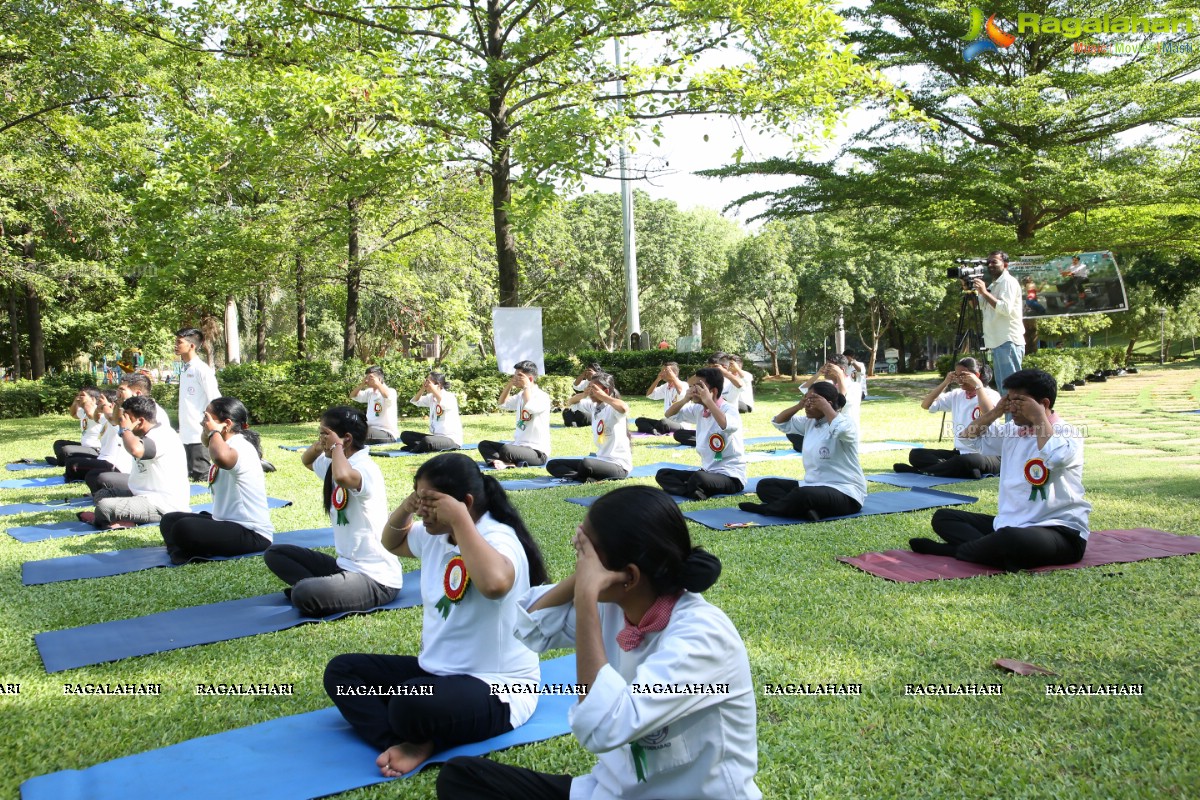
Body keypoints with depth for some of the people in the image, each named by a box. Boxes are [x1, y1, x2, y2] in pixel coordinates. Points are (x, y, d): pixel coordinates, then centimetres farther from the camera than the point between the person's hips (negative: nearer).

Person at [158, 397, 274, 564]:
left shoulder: (241, 446, -18)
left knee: (184, 529, -32)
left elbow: (221, 457, -43)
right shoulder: (226, 445, 13)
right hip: (226, 523, 11)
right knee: (169, 520, 15)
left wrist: (213, 431, -27)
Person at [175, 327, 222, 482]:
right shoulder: (185, 369, 14)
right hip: (186, 434, 8)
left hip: (200, 434, -8)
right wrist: (181, 429, 16)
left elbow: (215, 401, -14)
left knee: (201, 475, -8)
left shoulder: (202, 369, -12)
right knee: (190, 474, 9)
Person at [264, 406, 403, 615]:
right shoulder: (338, 464, 9)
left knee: (304, 595, -32)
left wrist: (336, 446, -22)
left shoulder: (364, 467, -19)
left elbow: (342, 476, -44)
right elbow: (306, 460, 30)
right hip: (346, 565, 10)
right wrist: (319, 444, 6)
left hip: (376, 578, -10)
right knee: (274, 553, 11)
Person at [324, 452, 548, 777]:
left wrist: (460, 519, -33)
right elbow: (391, 542, 26)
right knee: (340, 671, 0)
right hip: (437, 669, 10)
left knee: (411, 705, -38)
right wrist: (406, 508, 3)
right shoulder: (435, 535, 5)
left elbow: (494, 583, -45)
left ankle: (422, 741, -4)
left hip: (496, 686, -10)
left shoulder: (499, 539, -21)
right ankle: (409, 745, -21)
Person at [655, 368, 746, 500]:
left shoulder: (728, 408, -15)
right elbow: (669, 415, 16)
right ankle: (698, 493, -22)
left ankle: (695, 492, -9)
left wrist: (708, 400, -29)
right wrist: (685, 399, -2)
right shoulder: (698, 409, 7)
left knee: (698, 478, -40)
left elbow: (728, 425, -39)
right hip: (707, 472, 9)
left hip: (731, 477, -9)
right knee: (662, 475, -3)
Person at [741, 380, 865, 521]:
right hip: (813, 486, 9)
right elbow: (779, 422, 19)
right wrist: (799, 405, 3)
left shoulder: (845, 423, -12)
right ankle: (809, 509, -24)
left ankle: (767, 509, -10)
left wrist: (825, 408, -22)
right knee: (764, 485, 0)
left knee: (802, 495, -39)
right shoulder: (810, 423, 11)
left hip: (845, 493, -9)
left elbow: (841, 430, -38)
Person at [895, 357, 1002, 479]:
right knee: (915, 454, -9)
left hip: (988, 455, -6)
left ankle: (921, 471, -25)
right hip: (960, 453, 7)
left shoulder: (991, 395, -4)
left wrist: (978, 386, -20)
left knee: (966, 461, -42)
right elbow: (925, 405, 9)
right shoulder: (957, 395, 13)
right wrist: (945, 383, 2)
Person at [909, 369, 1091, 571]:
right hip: (1010, 524, 8)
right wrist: (996, 412, 6)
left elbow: (1055, 458, -35)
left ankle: (957, 550, -14)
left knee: (1011, 538, -42)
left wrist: (1039, 418, -21)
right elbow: (968, 437, 20)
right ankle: (996, 550, -21)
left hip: (1060, 531, -8)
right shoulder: (1013, 431, 12)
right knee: (942, 517, 5)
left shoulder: (1068, 434, -10)